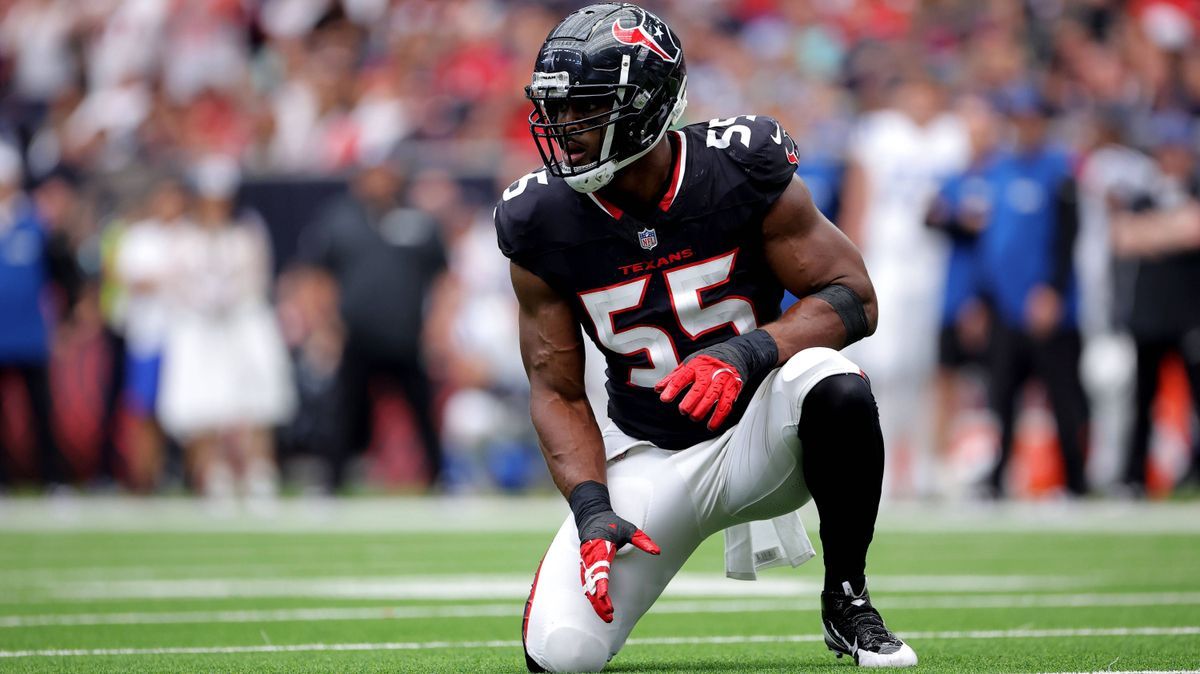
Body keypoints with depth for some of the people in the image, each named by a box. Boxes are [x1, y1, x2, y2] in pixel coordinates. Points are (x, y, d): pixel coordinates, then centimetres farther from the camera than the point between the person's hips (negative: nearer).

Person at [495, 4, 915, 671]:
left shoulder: (743, 172, -15)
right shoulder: (545, 223, -10)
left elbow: (854, 298, -12)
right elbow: (557, 391, -3)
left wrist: (749, 352, -30)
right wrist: (591, 509, -19)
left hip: (756, 433, -1)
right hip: (650, 459, 1)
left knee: (834, 386, -37)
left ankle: (847, 601, -13)